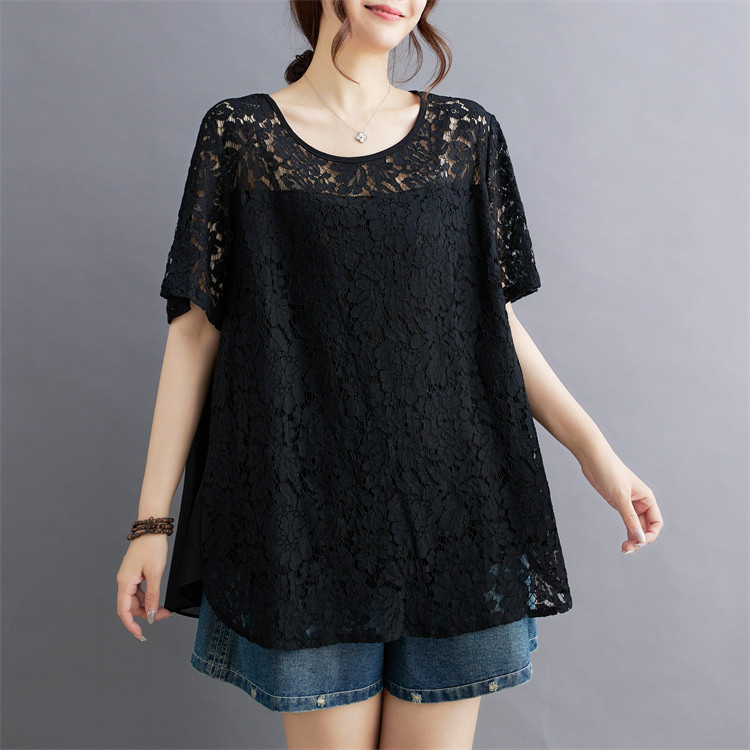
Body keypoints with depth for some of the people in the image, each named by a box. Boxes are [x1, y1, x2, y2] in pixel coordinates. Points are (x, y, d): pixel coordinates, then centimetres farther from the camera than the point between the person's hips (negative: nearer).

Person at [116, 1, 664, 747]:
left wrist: (593, 448, 1)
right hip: (309, 508, -1)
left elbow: (494, 319, 10)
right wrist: (152, 517, 0)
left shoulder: (467, 134, 8)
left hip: (449, 505, 2)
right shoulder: (238, 134, 2)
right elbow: (194, 329, 1)